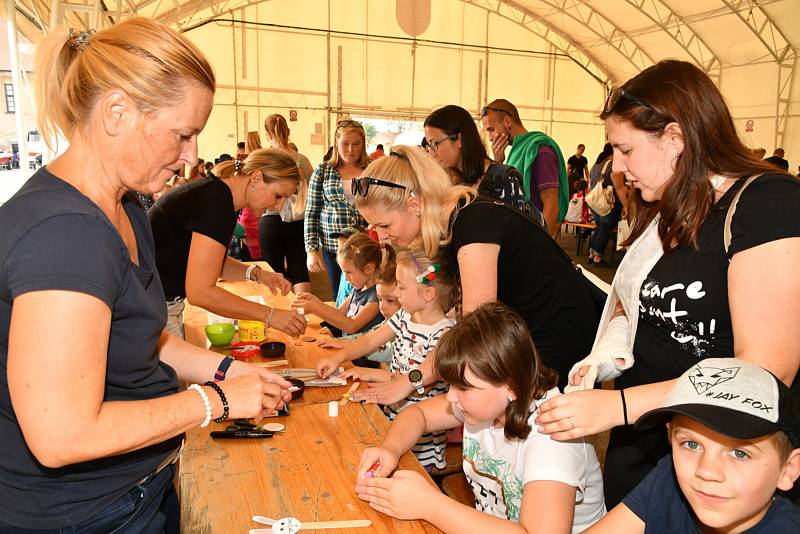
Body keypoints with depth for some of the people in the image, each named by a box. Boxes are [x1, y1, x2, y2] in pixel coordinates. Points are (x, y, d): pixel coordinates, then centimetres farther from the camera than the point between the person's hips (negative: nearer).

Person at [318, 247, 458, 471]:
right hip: (390, 412, 7)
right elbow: (369, 340, 9)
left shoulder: (444, 333, -20)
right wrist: (339, 357, -6)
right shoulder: (404, 317, 4)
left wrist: (374, 374, -19)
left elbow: (421, 383, -23)